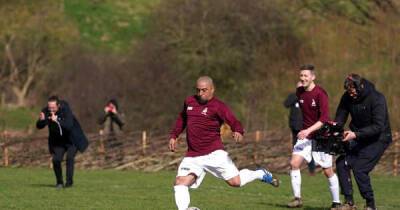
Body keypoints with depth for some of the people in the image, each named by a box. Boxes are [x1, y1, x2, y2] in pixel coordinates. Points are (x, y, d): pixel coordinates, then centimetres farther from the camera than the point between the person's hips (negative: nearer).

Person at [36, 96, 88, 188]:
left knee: (70, 157, -20)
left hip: (72, 140, -3)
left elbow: (69, 125, -39)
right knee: (56, 160, -9)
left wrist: (57, 120, -52)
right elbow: (39, 126, -16)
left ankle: (69, 181, -11)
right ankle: (59, 182, 9)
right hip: (58, 141, 3)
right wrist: (41, 120, -39)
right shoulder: (46, 111, -16)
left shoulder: (65, 110, -27)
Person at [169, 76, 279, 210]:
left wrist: (238, 131, -38)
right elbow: (182, 119, 30)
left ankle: (261, 174, 22)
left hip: (214, 153, -4)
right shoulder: (189, 102, 11)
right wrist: (173, 136, 21)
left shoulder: (217, 106, -6)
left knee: (235, 181, -5)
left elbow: (234, 122, -17)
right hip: (192, 156, 4)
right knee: (180, 182, -15)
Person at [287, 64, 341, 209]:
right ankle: (297, 198, -3)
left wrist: (309, 130, -31)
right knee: (294, 163, -11)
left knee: (328, 171, 1)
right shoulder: (300, 92, 2)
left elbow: (324, 119, -23)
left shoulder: (320, 94, -17)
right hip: (305, 135, 5)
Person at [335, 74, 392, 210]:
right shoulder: (347, 98, -4)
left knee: (360, 168, -18)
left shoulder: (377, 99, -22)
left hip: (378, 139, -6)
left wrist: (356, 134, -35)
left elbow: (378, 126, -27)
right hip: (359, 137, 6)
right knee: (342, 163, -8)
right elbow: (340, 118, -1)